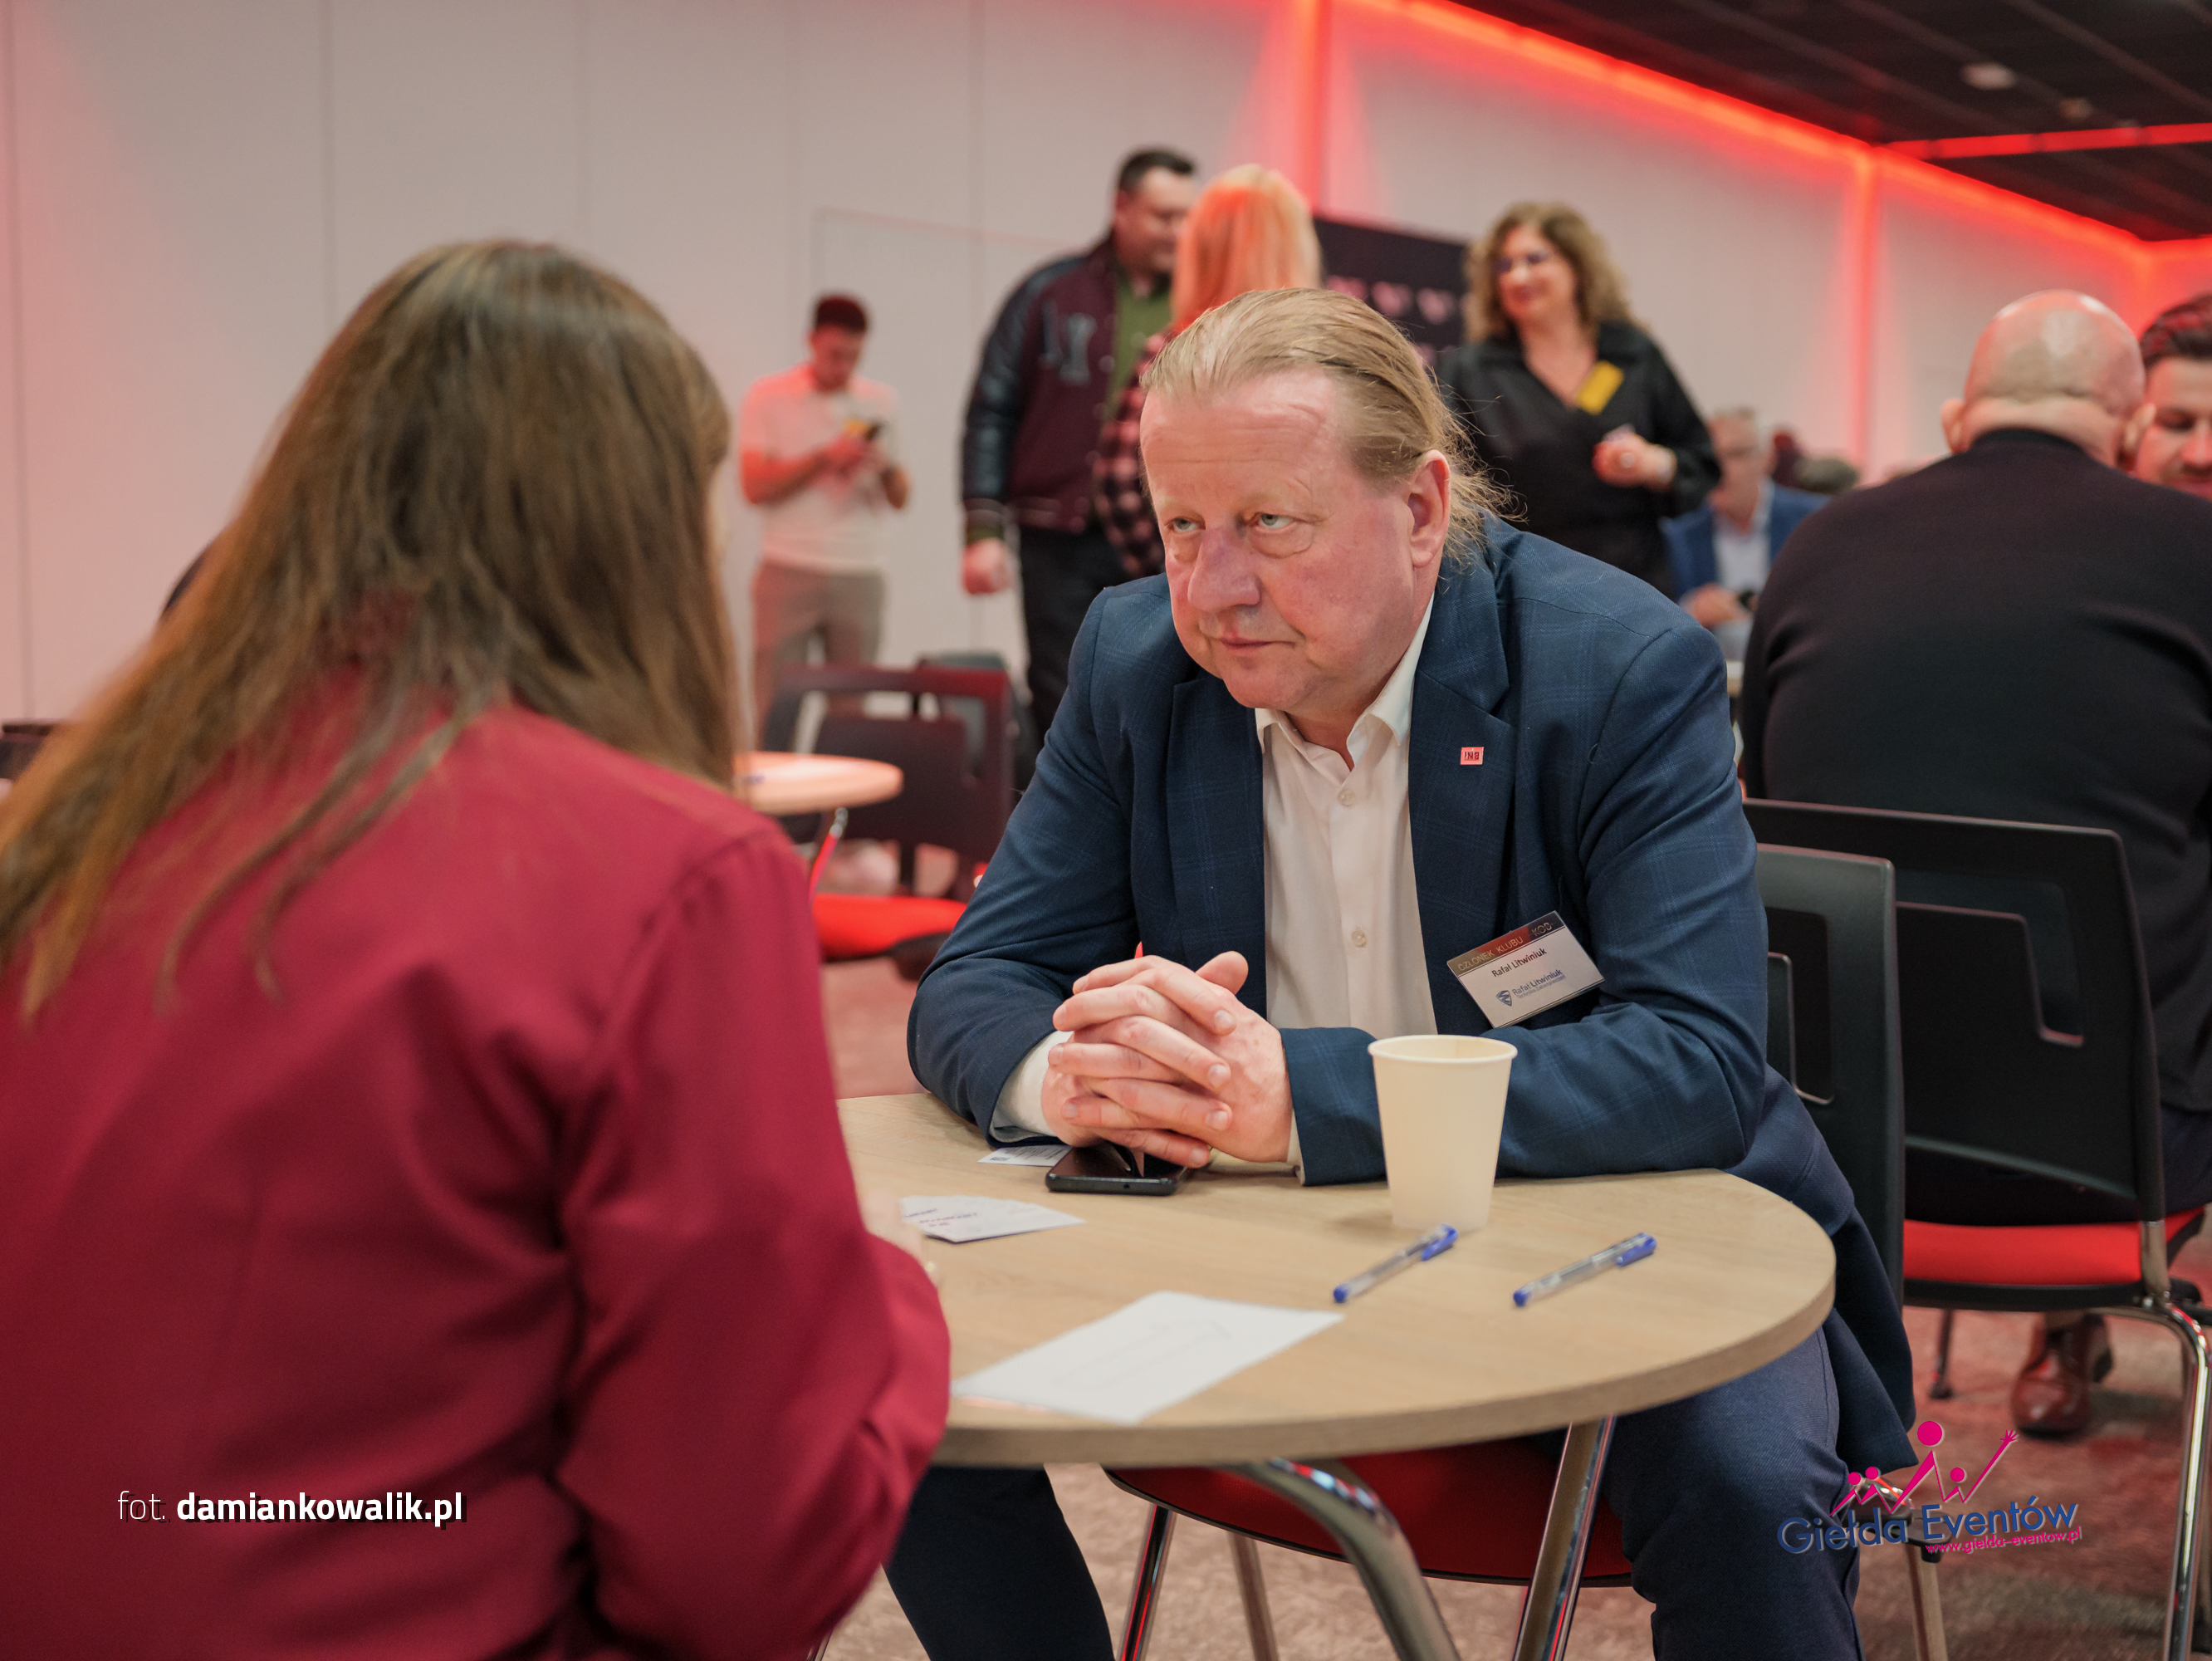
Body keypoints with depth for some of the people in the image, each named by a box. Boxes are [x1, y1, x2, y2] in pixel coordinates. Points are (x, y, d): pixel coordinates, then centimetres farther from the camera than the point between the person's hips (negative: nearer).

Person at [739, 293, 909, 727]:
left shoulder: (882, 402, 13)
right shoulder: (766, 398, 4)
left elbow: (899, 499, 12)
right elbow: (755, 487, -5)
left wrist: (887, 468, -10)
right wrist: (824, 458, -13)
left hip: (860, 577, 2)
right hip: (788, 572, -2)